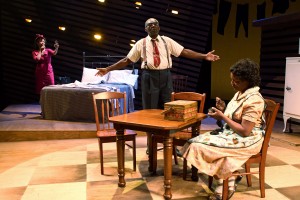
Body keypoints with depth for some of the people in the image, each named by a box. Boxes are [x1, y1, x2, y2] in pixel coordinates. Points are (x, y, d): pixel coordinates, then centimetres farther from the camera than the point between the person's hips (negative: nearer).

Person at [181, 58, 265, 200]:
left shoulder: (254, 100, -22)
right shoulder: (240, 93, 7)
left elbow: (244, 131, -24)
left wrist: (222, 117, -19)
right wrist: (223, 109, -4)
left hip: (247, 141, -9)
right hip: (232, 134, 9)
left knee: (205, 147, -18)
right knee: (199, 143, -5)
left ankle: (227, 183, 3)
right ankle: (230, 178, 2)